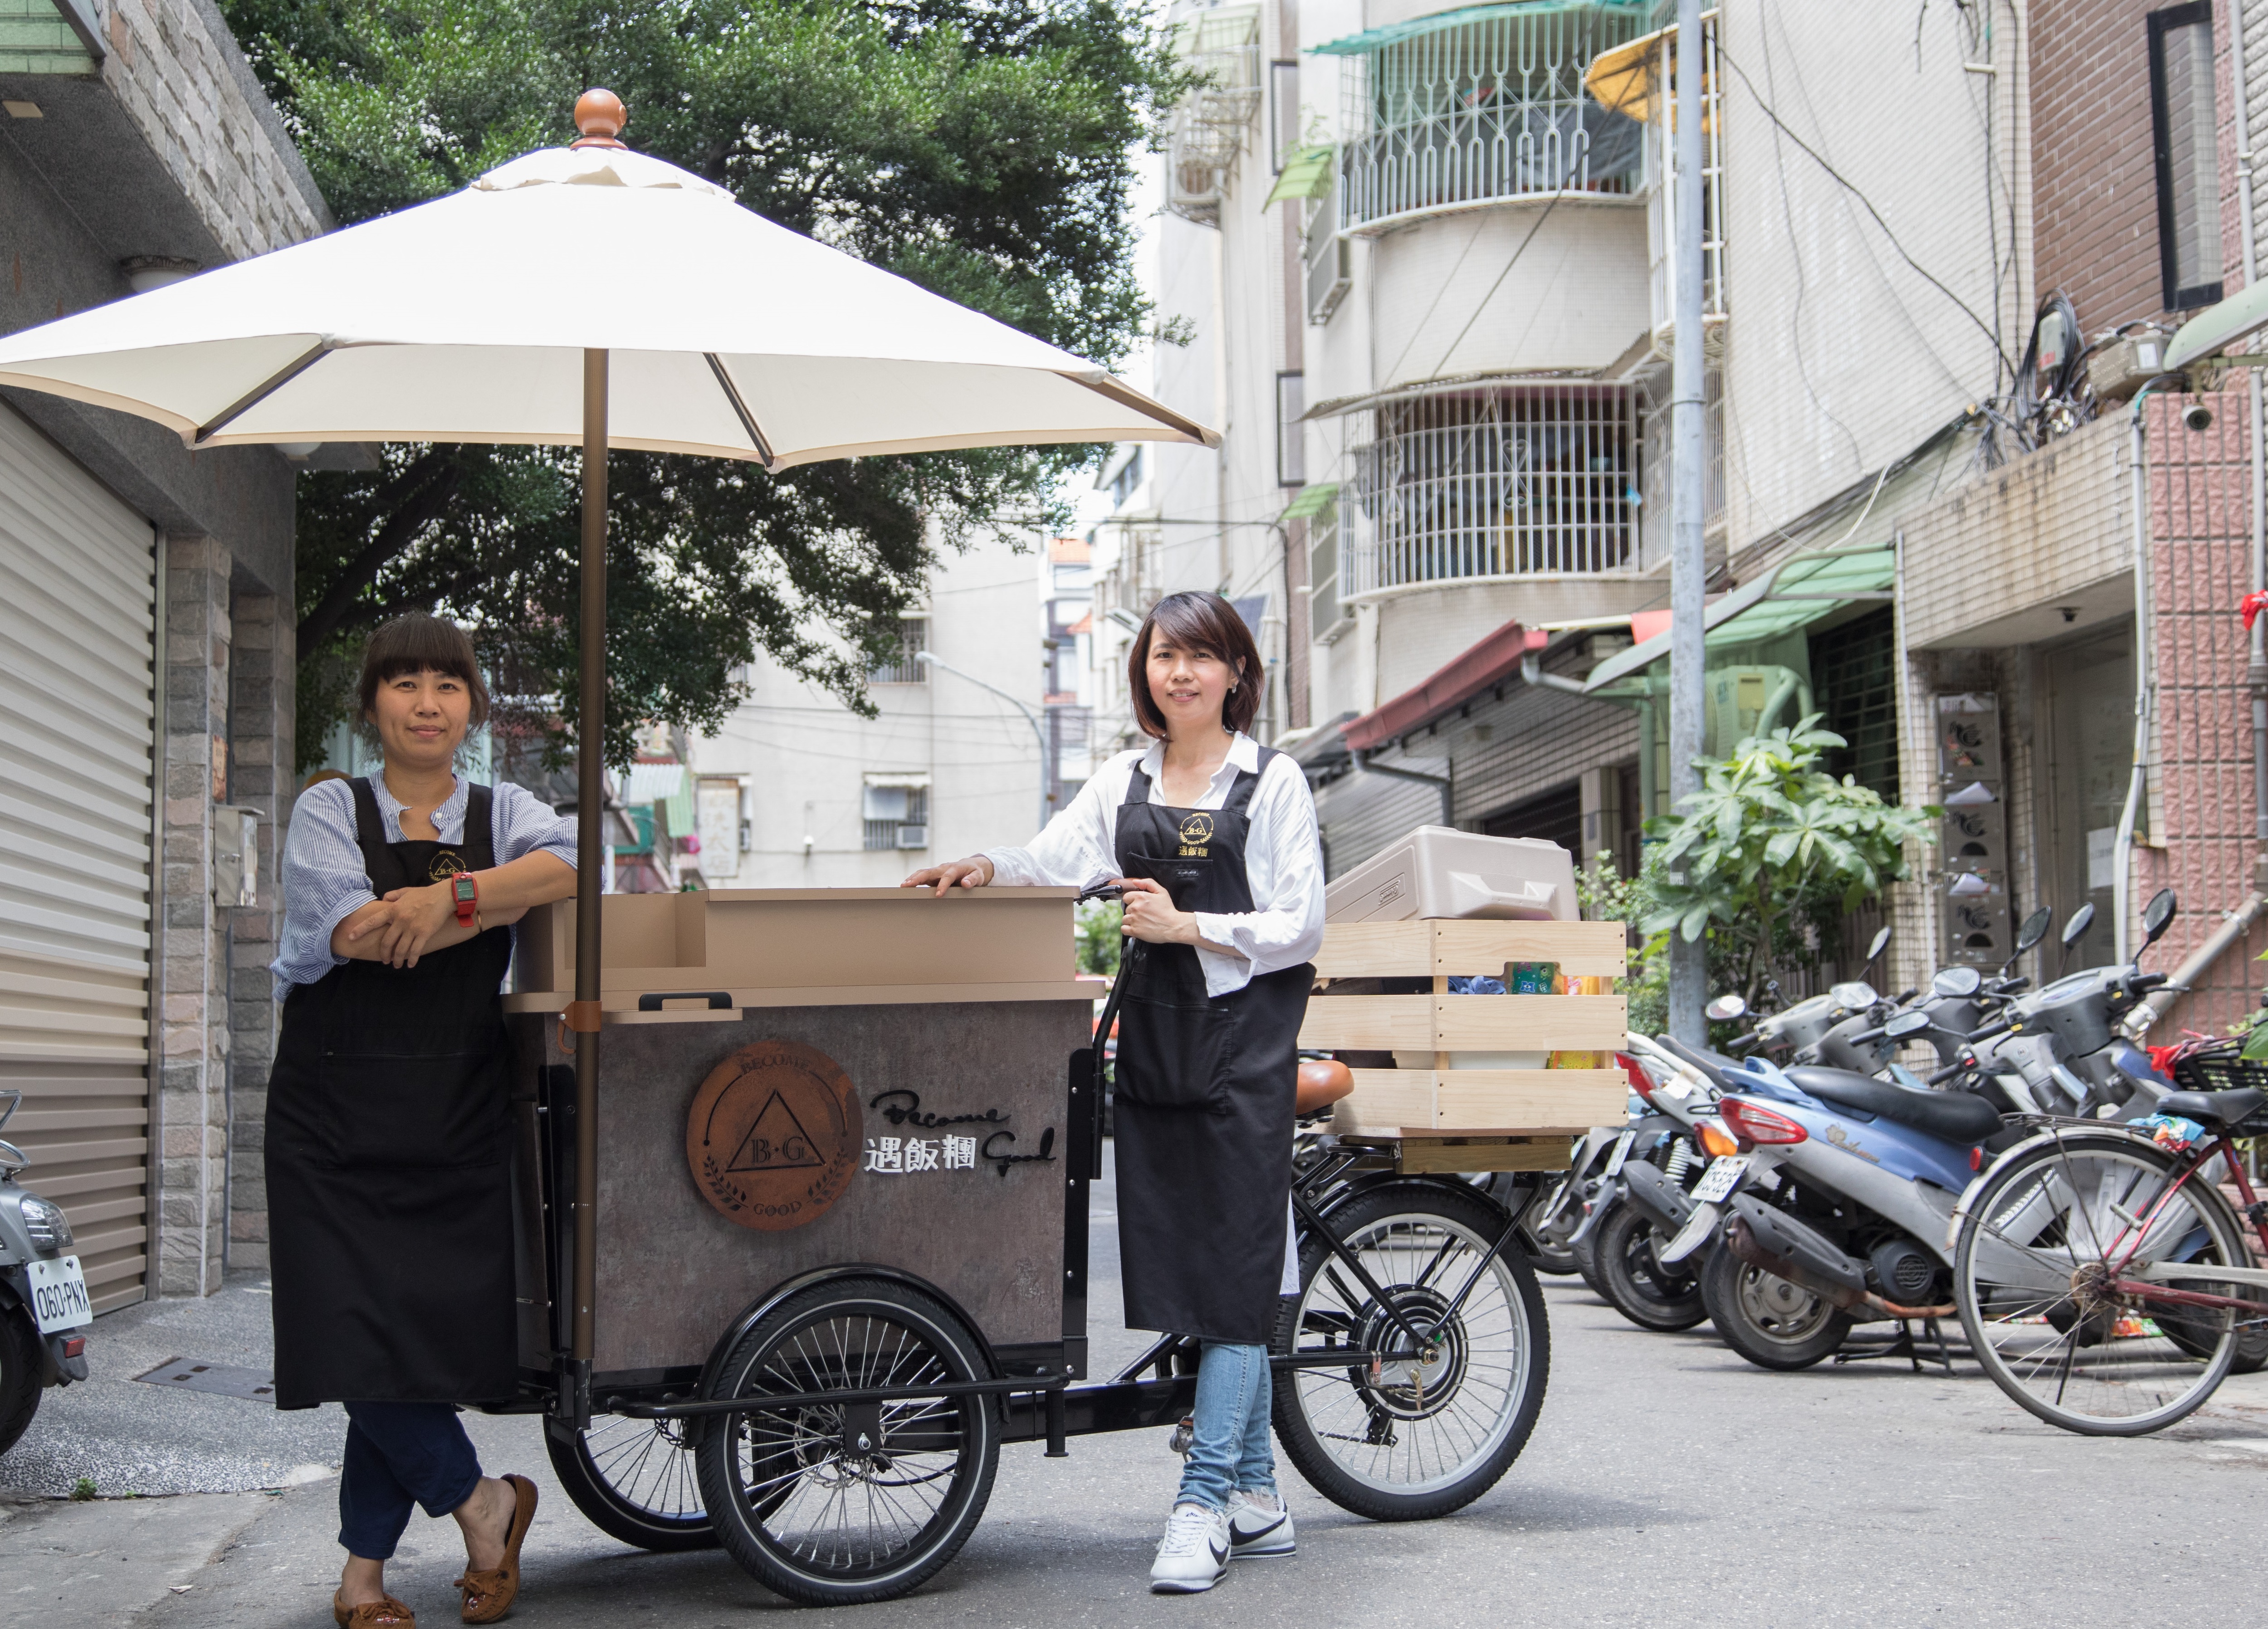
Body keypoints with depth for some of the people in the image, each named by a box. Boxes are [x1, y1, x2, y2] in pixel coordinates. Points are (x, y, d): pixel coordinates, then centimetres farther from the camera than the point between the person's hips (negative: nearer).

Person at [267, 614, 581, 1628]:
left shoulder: (503, 814, 10)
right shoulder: (330, 811, 3)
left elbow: (573, 861, -12)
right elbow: (353, 931, -14)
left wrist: (455, 894, -22)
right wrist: (502, 899, -9)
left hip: (457, 1121, 2)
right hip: (337, 1115, -2)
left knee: (434, 1334, 0)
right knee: (355, 1337, -12)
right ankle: (483, 1506, 10)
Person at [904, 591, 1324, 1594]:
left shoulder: (1273, 782, 1)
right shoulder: (1126, 783, 14)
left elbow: (1301, 926, -3)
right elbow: (1059, 857, 1)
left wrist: (1193, 926, -13)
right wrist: (986, 868, -18)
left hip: (1246, 1035, -5)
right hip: (1153, 1032, 5)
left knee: (1233, 1269, -8)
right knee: (1178, 1266, 5)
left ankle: (1203, 1502, -8)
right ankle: (1256, 1497, 15)